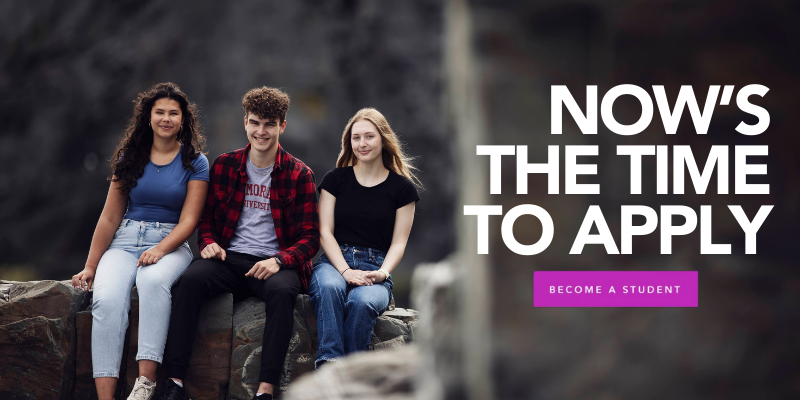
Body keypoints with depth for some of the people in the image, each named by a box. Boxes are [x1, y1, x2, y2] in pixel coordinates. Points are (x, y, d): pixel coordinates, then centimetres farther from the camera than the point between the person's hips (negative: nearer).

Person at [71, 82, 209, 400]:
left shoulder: (195, 162, 5)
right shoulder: (130, 158, 12)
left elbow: (188, 220, -3)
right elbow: (110, 218, 12)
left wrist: (160, 250, -21)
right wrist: (90, 266, 6)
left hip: (171, 244, -2)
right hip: (125, 241, 2)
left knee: (152, 279, -38)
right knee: (106, 298, -29)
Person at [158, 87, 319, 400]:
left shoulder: (299, 174, 5)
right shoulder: (224, 165, 12)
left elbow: (310, 238, 3)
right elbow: (206, 218, 20)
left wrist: (279, 260, -16)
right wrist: (208, 243, -4)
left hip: (274, 265, -2)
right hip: (229, 258, 2)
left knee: (282, 290, -37)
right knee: (190, 279, -30)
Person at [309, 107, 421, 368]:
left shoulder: (402, 188, 10)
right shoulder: (335, 179, 13)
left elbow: (399, 242, 7)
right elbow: (325, 232, 5)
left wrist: (382, 272, -14)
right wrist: (345, 270, -12)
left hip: (375, 270, -1)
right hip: (334, 261, 1)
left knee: (362, 301, -37)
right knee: (329, 288, -37)